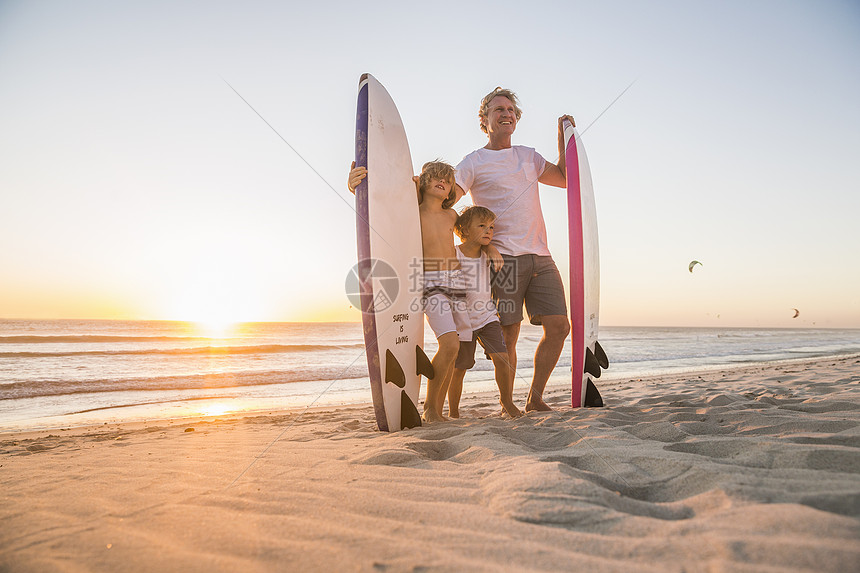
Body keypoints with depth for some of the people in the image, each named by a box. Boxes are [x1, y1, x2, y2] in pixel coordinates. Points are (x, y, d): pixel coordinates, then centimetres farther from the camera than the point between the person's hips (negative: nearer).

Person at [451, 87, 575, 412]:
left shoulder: (528, 156, 23)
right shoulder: (474, 162, 5)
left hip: (541, 257, 6)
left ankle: (535, 399, 12)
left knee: (559, 326, -1)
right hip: (503, 257, -5)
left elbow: (566, 178, 26)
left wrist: (563, 135, 22)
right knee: (507, 336, -4)